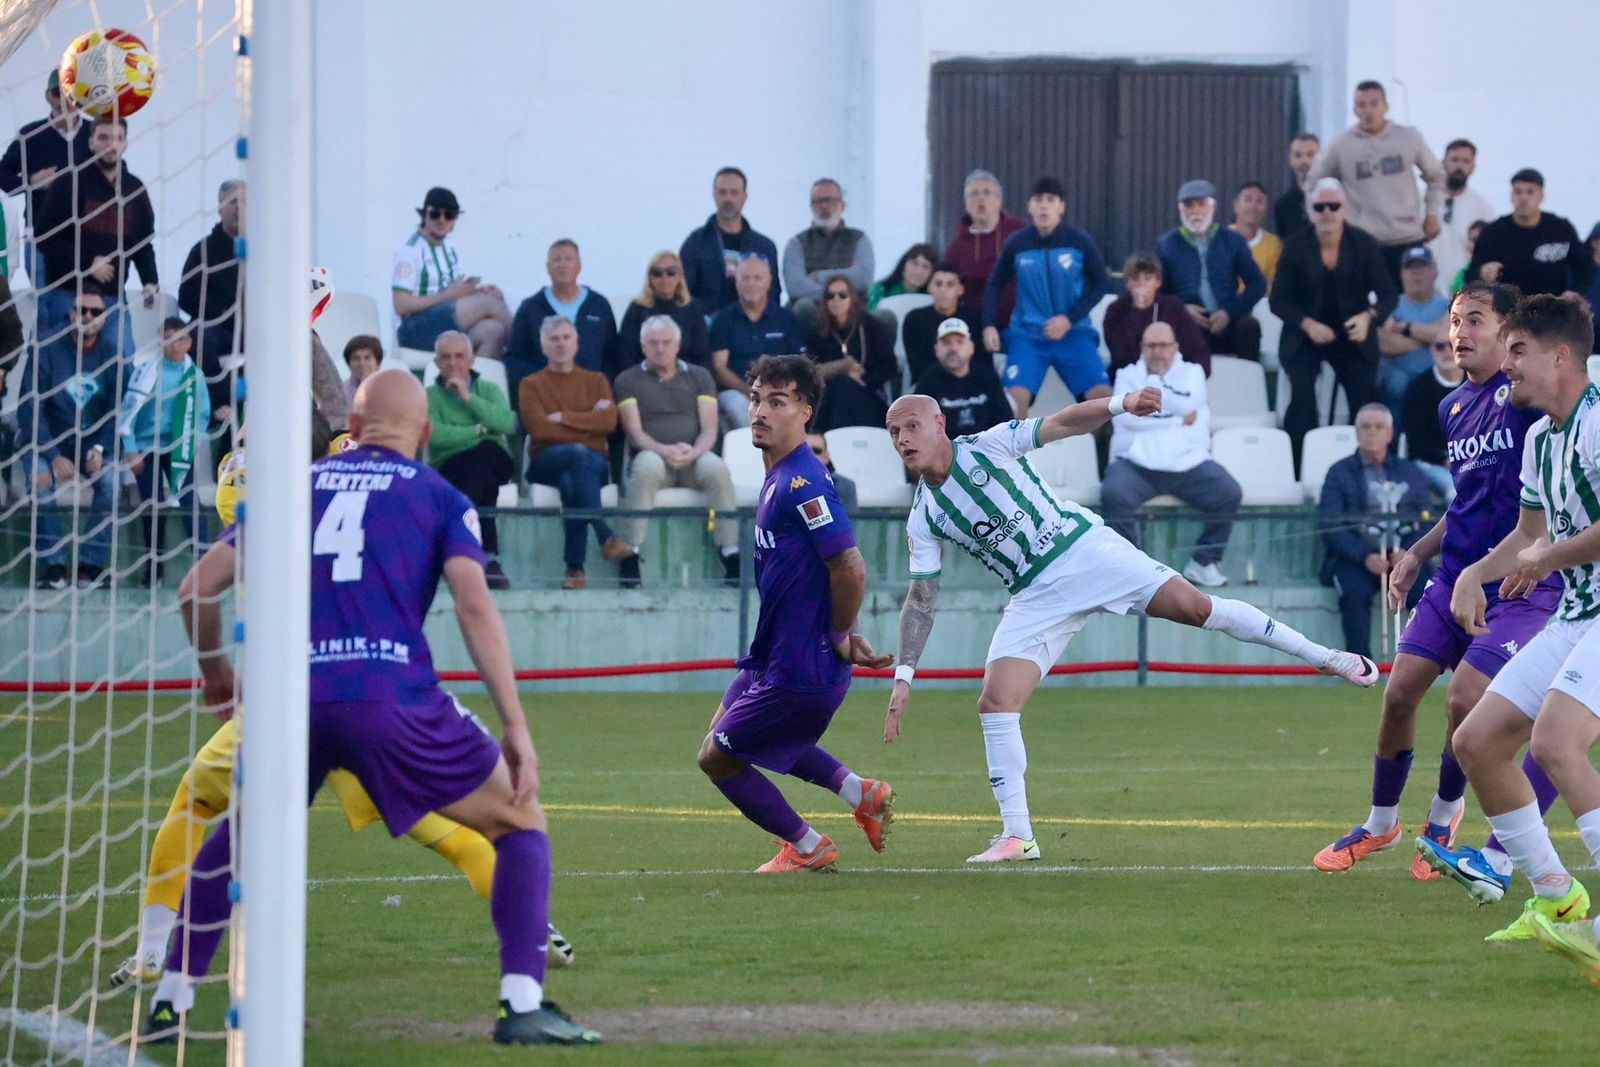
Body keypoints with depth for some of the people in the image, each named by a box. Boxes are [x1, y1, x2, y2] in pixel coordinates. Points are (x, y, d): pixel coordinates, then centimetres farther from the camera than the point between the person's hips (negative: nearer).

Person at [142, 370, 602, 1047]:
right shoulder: (440, 499, 11)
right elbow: (475, 608, -3)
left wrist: (215, 673, 35)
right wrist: (516, 728, -5)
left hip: (292, 698, 3)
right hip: (390, 701, -3)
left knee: (240, 835, 29)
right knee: (520, 821, 11)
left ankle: (170, 1003, 23)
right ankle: (522, 1004, -5)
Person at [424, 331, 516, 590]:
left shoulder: (489, 390, 19)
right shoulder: (430, 395, 12)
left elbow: (507, 423, -3)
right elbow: (434, 434, -9)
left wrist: (468, 397, -6)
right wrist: (479, 431, -6)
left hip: (494, 463, 2)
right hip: (448, 469, -2)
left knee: (488, 450, -35)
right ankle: (488, 555, -42)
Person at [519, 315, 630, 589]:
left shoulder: (596, 381, 21)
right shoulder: (532, 385, 16)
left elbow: (609, 422, 1)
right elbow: (539, 428, -4)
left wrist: (564, 418, -3)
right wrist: (588, 422, -1)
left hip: (595, 461, 1)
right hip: (547, 461, -1)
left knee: (571, 481, -38)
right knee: (578, 454, -39)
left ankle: (575, 568, -43)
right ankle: (605, 537, -49)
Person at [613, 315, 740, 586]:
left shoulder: (698, 377, 18)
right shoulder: (628, 380, 13)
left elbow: (710, 428, 6)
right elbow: (634, 431, 0)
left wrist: (694, 451, -17)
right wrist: (664, 450, -20)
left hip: (693, 459, 1)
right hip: (654, 454, -1)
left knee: (716, 467, -33)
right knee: (646, 465, -38)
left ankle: (731, 557, -33)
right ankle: (630, 558, -39)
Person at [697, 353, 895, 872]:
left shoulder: (802, 484, -23)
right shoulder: (780, 476, 9)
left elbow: (850, 567, -29)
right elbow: (837, 566, 16)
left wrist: (840, 638, -15)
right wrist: (844, 635, 7)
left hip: (799, 669, -11)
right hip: (774, 655, 11)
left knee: (717, 758, 3)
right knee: (728, 729, 32)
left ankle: (807, 848, 19)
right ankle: (860, 793, 27)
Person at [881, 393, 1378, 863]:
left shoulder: (987, 446, -6)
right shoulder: (924, 518, 2)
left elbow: (1063, 423, -8)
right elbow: (920, 599, 5)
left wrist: (1121, 404, -26)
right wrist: (903, 677, -3)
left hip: (1085, 549, -3)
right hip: (1037, 598, 3)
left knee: (1193, 606, -17)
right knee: (994, 703, -12)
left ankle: (1322, 656, -5)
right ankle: (1016, 836, -3)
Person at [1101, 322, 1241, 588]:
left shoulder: (1191, 373, 17)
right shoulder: (1128, 375, 15)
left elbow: (1190, 404, -6)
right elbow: (1126, 416, -5)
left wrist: (1151, 387, 2)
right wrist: (1178, 419, -4)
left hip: (1188, 463, 1)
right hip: (1137, 463, -1)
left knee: (1229, 494, -23)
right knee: (1113, 494, -31)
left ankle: (1203, 562, -5)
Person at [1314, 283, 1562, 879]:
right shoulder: (1453, 409, 13)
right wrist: (1418, 554, 17)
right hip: (1453, 577, 7)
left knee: (1464, 700, -16)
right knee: (1399, 692, 1)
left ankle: (1444, 816, 11)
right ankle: (1381, 823, 21)